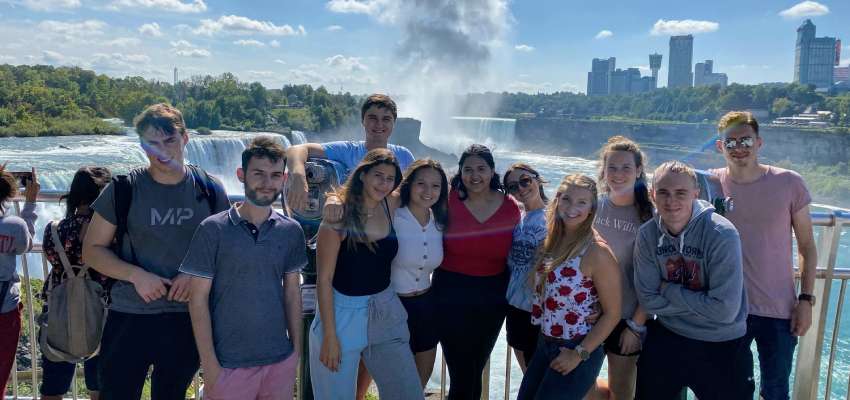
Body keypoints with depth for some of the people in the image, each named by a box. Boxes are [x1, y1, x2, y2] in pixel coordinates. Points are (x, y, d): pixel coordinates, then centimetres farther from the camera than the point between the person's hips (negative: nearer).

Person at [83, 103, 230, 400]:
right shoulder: (123, 189, -5)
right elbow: (92, 250, 0)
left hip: (188, 318, 2)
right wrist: (136, 275, -16)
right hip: (129, 317, -1)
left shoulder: (209, 191, -1)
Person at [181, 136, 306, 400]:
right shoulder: (213, 229, -9)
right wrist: (209, 364, -8)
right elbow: (198, 299, -7)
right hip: (229, 364, -3)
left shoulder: (291, 231, 1)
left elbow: (292, 292, 8)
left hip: (281, 361, 3)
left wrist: (296, 349, 7)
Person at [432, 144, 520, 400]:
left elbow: (514, 253, 9)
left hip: (493, 297, 3)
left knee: (476, 371, 19)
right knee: (462, 375, 0)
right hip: (452, 294, -3)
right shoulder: (449, 201, -10)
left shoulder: (509, 206, -2)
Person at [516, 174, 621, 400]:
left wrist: (579, 354, -16)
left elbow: (612, 314, -15)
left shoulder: (596, 252, -18)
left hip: (575, 351, -7)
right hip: (544, 345, 7)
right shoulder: (552, 242, 2)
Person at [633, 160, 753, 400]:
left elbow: (724, 310, -25)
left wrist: (669, 290, -17)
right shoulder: (647, 234, -8)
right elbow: (648, 300, -8)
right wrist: (698, 302, -18)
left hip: (721, 347, -3)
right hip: (665, 339, 4)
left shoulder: (721, 234, -21)